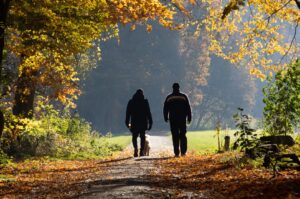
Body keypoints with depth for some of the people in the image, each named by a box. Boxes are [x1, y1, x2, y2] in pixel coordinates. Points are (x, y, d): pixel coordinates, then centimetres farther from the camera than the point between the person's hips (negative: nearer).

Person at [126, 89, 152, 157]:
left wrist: (127, 122, 12)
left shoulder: (131, 102, 5)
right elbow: (148, 113, -1)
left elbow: (128, 113, 6)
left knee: (134, 136, 8)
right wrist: (150, 122, 2)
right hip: (143, 122, -1)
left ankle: (136, 148, -16)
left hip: (134, 122, 1)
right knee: (142, 137, 8)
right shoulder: (145, 102, 1)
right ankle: (141, 151, 1)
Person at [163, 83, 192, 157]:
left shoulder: (169, 97, 1)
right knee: (182, 135, 9)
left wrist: (166, 118, 16)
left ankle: (176, 153, -3)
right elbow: (188, 108, 1)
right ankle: (183, 152, 2)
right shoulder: (183, 97, 1)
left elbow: (165, 109, 5)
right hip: (182, 119, 0)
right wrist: (189, 117, 7)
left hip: (173, 119, 0)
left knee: (175, 136, 2)